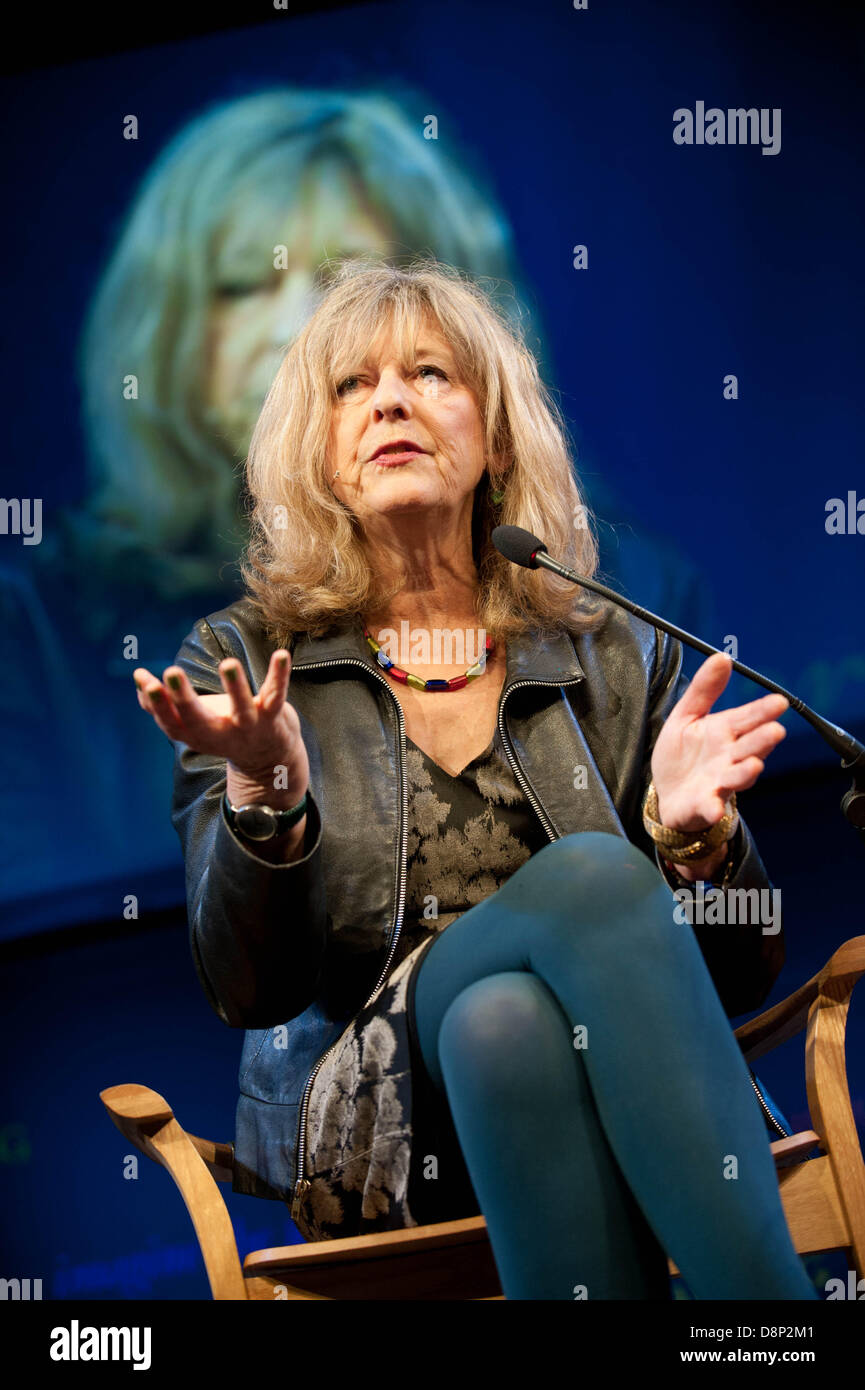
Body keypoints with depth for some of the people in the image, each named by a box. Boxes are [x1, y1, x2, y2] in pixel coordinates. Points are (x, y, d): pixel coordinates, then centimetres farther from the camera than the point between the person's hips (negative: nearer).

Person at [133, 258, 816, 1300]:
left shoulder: (617, 657, 13)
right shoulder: (246, 659, 9)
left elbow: (742, 972, 10)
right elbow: (246, 989, -2)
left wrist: (694, 830, -13)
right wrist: (264, 796, -22)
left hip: (618, 1083, 2)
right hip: (364, 1118, -1)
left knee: (510, 1019, -35)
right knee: (592, 873, -30)